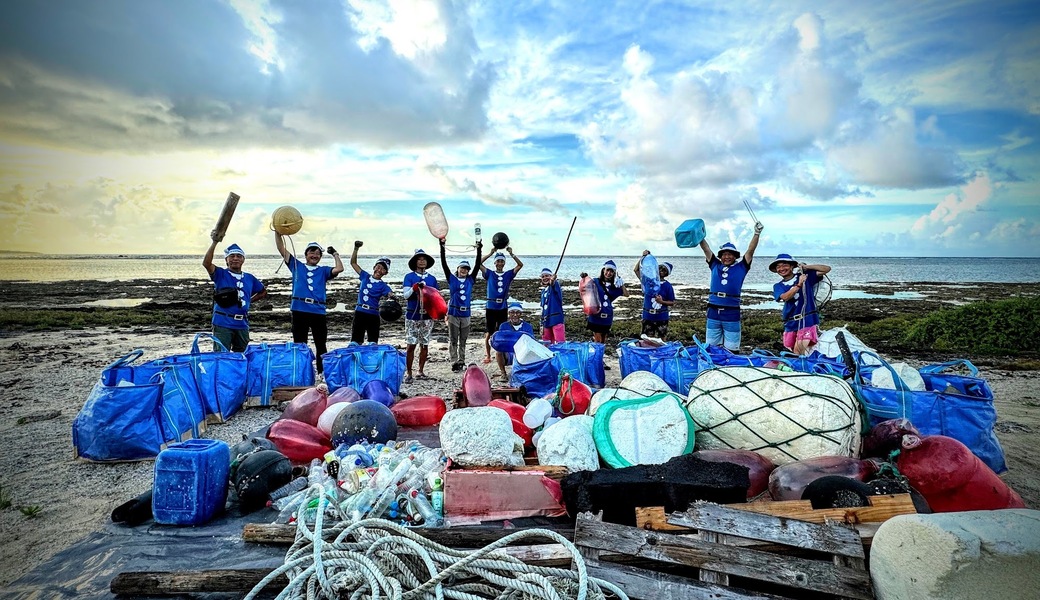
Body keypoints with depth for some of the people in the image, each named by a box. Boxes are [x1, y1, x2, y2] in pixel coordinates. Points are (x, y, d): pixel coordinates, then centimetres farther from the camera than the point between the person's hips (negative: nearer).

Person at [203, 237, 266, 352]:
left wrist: (249, 301, 10)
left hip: (242, 325, 5)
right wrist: (215, 242, -26)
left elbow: (263, 291, 26)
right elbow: (206, 263, -20)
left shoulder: (249, 278, 11)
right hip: (223, 324, -4)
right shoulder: (221, 275, -1)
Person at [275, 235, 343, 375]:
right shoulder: (297, 266, 13)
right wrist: (278, 232, 2)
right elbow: (281, 249, 9)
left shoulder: (323, 271, 14)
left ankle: (322, 373, 16)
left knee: (321, 346, 7)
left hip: (319, 312, 1)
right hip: (299, 311, -1)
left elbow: (339, 269, -3)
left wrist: (335, 254, 4)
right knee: (299, 345, 6)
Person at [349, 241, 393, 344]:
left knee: (373, 343, 3)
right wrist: (356, 248, -1)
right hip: (359, 312, 2)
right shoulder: (365, 276, 6)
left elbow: (391, 294, -21)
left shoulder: (383, 286, -2)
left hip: (373, 315, -1)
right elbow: (353, 263, 10)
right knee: (355, 342, 4)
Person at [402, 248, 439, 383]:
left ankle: (421, 371, 19)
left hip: (427, 316, 3)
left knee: (425, 345, 7)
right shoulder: (409, 277, 1)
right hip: (412, 315, -3)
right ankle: (408, 373, 6)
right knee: (411, 345, -3)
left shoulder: (432, 279, 9)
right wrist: (415, 287, -22)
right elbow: (406, 295, -7)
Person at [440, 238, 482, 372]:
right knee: (453, 340, 2)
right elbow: (444, 264, -4)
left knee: (463, 340, 11)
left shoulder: (470, 280, 8)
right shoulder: (452, 279, 2)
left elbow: (477, 265, 2)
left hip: (466, 314, 3)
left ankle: (461, 361, 20)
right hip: (453, 313, -2)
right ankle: (454, 363, 6)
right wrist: (442, 247, -11)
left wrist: (479, 250, -5)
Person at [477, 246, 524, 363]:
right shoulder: (489, 274, 4)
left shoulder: (508, 274, 6)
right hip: (490, 307, -1)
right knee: (489, 333, 4)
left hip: (502, 308, 1)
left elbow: (520, 265, -1)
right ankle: (487, 355, 13)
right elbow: (478, 263, -5)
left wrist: (511, 254, -11)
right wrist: (491, 253, -10)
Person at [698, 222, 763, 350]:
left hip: (732, 313, -2)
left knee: (731, 350, 2)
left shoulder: (741, 268, 7)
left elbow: (750, 250, -1)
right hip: (713, 312, 2)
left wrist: (757, 234, -10)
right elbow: (706, 249, 10)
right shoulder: (715, 266, 12)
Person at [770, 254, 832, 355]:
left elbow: (827, 269, 1)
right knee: (790, 348, 10)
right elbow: (785, 297, -13)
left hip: (807, 320, -4)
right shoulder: (778, 286, 7)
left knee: (799, 351, -17)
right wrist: (798, 285, -22)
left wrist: (806, 267, -7)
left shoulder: (805, 275, 4)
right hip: (791, 323, 4)